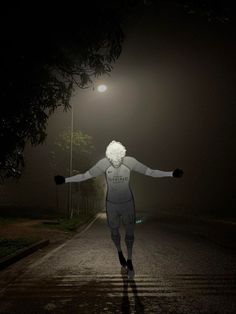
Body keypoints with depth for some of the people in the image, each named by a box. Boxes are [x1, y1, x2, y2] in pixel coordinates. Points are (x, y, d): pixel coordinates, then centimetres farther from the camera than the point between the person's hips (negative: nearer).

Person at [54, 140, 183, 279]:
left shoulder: (130, 161, -19)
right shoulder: (103, 163, -20)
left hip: (128, 203, 0)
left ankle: (129, 262, 29)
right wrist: (65, 179, -15)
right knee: (114, 232, 17)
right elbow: (85, 176, -11)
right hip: (112, 204, 0)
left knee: (130, 233, 6)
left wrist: (171, 173, -16)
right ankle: (119, 252, 49)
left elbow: (150, 172, -12)